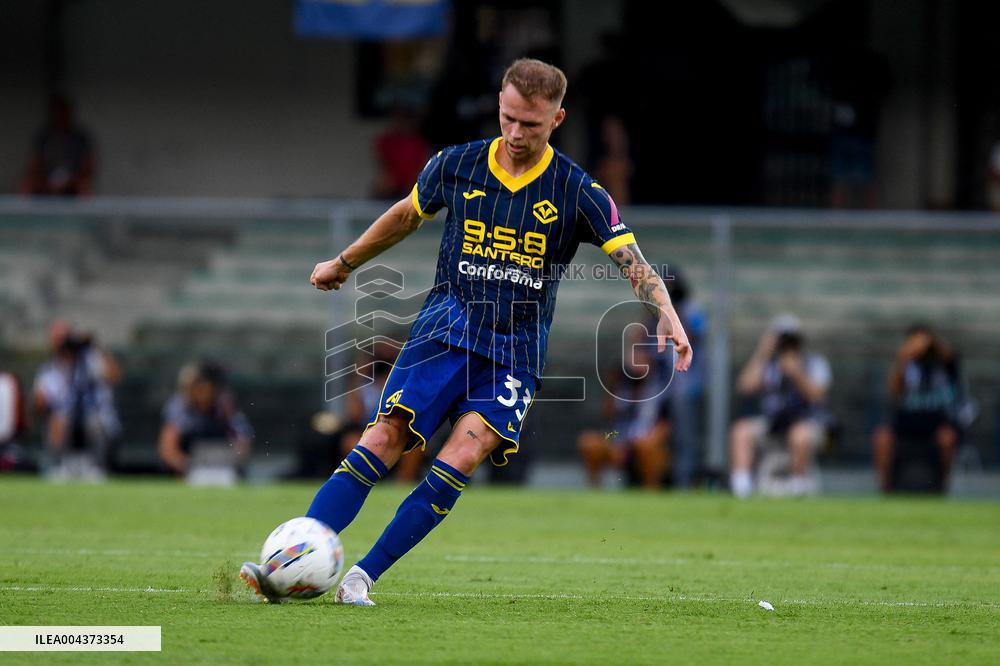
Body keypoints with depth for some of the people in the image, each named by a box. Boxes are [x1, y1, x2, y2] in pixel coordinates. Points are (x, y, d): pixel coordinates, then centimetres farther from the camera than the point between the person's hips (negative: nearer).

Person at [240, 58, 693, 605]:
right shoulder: (455, 167, 4)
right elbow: (405, 215, 23)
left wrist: (667, 315, -25)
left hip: (513, 356, -1)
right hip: (443, 331, 1)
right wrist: (344, 263, 34)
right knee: (382, 442, -17)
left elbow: (634, 263, -7)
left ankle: (362, 576, -18)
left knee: (458, 463, -22)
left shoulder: (577, 192, -2)